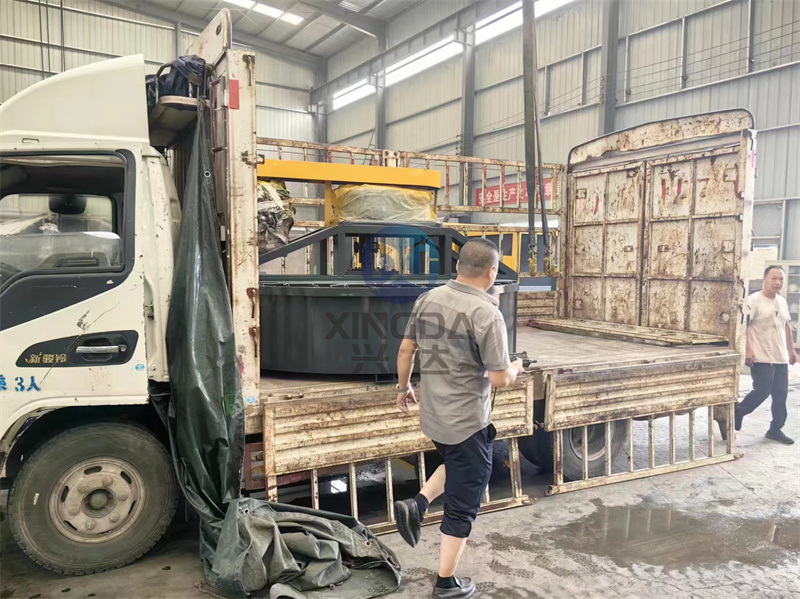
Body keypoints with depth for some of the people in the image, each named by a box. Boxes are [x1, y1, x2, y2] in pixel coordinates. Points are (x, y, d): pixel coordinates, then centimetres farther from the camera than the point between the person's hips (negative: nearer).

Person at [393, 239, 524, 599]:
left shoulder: (428, 299, -2)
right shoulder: (487, 314, -21)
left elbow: (405, 350, 5)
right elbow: (499, 379, -19)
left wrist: (404, 387, 20)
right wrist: (515, 369, 3)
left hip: (432, 414, 7)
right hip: (467, 420, -6)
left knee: (456, 466, 34)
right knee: (462, 504, 10)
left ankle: (416, 506, 15)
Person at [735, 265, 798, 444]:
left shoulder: (782, 302, 13)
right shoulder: (754, 300, -12)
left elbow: (786, 326, 23)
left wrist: (791, 350, 21)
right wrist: (747, 350, -21)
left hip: (781, 357, 8)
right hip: (761, 358, -8)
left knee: (781, 394, 9)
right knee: (762, 391, -8)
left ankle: (776, 429, 20)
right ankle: (737, 412, 15)